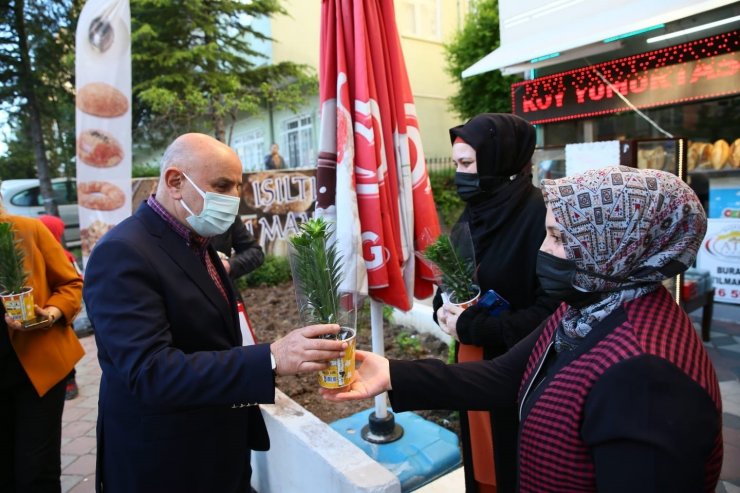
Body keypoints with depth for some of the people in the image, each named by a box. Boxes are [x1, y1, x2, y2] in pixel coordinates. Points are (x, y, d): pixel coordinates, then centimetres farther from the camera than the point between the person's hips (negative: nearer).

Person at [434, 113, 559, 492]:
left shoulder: (540, 214, -20)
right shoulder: (473, 211, 4)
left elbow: (551, 309, -22)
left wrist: (470, 327, -20)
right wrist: (442, 308, -9)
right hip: (473, 363, 7)